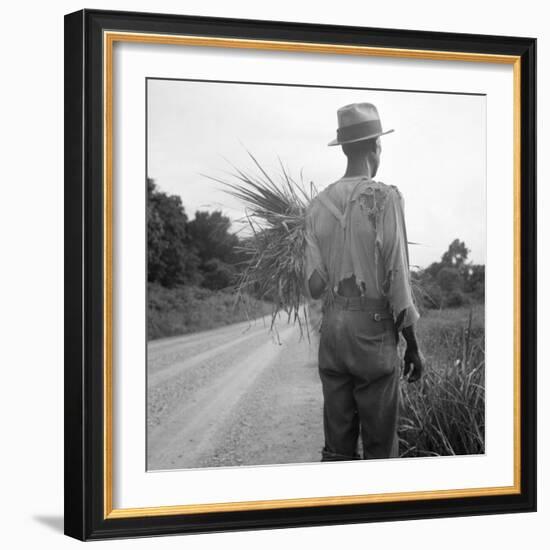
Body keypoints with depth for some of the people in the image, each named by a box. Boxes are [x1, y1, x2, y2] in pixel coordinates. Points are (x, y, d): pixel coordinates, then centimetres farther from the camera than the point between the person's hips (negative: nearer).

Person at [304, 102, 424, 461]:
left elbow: (314, 285, 5)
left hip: (332, 325, 5)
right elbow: (398, 278, -9)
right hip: (373, 327, -5)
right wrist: (413, 345, -2)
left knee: (337, 443, 9)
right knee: (380, 444, 1)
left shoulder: (319, 205, 6)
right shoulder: (384, 198, -8)